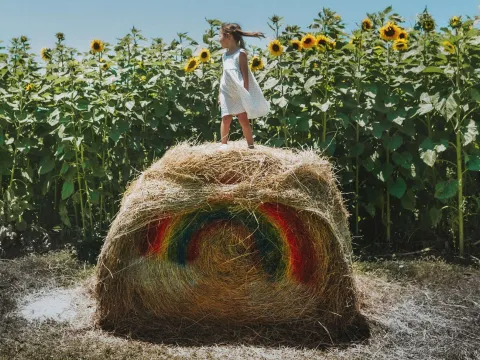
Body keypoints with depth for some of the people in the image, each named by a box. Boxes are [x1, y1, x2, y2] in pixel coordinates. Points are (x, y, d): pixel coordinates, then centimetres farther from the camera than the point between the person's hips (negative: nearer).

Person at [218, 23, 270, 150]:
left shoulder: (240, 53, -10)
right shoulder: (225, 55, 10)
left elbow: (245, 75, -14)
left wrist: (245, 94, -19)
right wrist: (220, 93, 13)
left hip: (240, 94, -5)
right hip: (227, 94, 6)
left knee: (243, 119, -3)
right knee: (226, 118, 1)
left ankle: (251, 146, 5)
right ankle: (223, 144, 7)